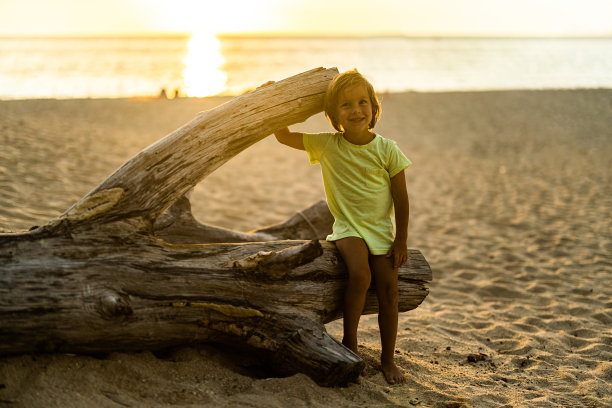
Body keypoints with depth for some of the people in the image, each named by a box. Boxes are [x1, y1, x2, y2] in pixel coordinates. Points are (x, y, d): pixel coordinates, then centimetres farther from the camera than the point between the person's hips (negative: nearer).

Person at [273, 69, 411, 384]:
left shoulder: (387, 150, -6)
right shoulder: (327, 145, -3)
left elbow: (401, 199, -1)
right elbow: (283, 137, 4)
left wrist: (401, 241, -3)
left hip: (381, 229, 1)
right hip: (348, 227, -1)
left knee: (388, 288, -5)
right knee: (360, 275, -27)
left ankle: (388, 359, 11)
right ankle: (350, 341, -9)